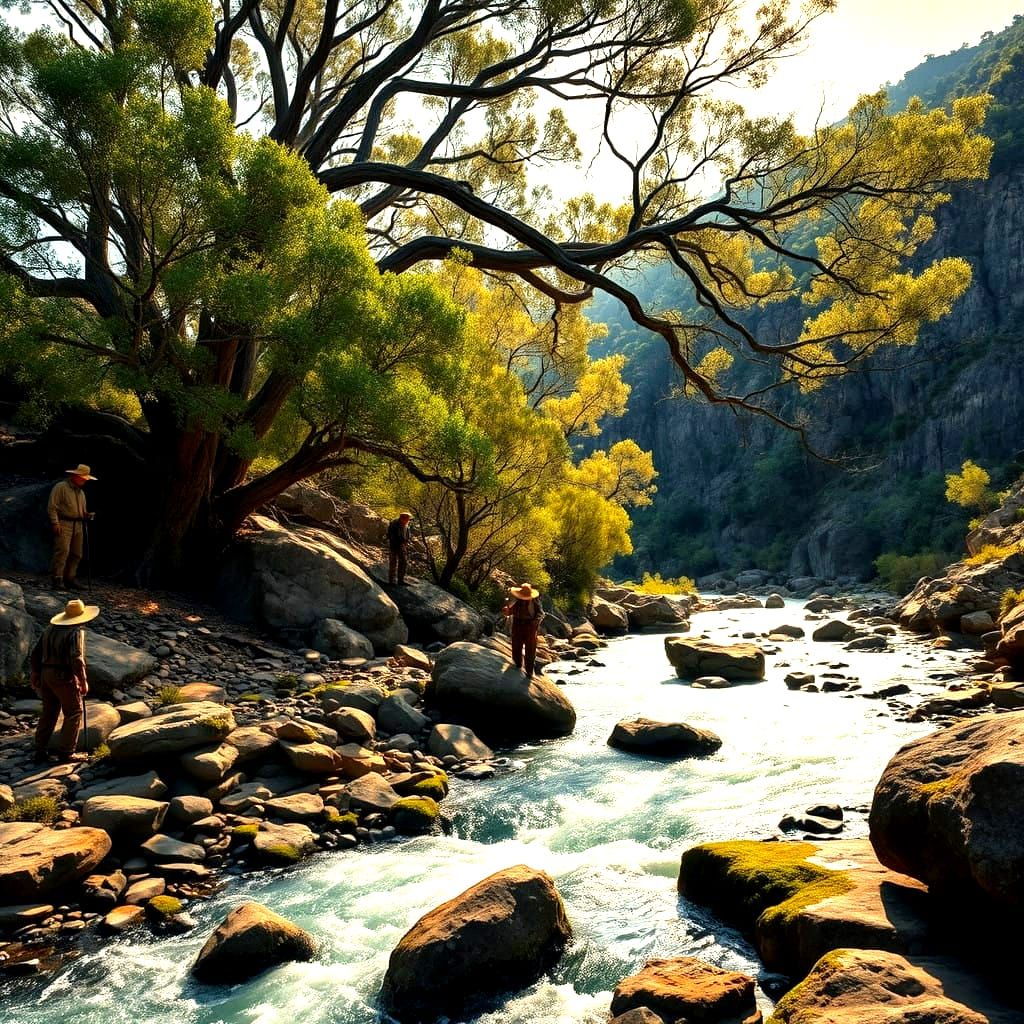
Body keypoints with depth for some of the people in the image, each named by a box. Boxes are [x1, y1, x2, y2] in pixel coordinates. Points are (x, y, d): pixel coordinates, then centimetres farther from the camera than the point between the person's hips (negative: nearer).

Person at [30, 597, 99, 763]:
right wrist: (83, 681, -15)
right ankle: (66, 752, 3)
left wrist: (34, 674, 22)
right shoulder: (76, 632, -14)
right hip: (64, 676, -7)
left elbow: (35, 653, 13)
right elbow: (76, 659, -22)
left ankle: (40, 750, 20)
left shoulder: (50, 629, 9)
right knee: (74, 713, 4)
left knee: (48, 712, 18)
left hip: (46, 675, 7)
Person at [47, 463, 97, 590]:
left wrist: (87, 515, 6)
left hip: (78, 526, 8)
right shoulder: (60, 487, -3)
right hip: (63, 524, -8)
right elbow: (52, 507, -9)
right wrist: (55, 523, -16)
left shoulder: (81, 492, 21)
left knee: (76, 554, 5)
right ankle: (57, 580, -15)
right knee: (62, 551, -15)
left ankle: (69, 578, 11)